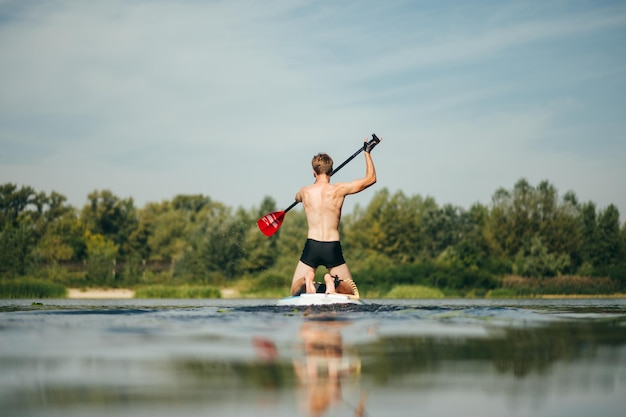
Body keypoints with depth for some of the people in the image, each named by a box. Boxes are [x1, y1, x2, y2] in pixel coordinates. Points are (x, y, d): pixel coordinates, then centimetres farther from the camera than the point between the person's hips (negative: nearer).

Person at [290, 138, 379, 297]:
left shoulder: (305, 191, 4)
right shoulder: (339, 190, -3)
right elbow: (371, 178, 5)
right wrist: (367, 152, 17)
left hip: (311, 247, 1)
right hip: (333, 248, -1)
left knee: (295, 292, 14)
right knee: (351, 292, 14)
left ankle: (306, 281, -22)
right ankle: (334, 283, -21)